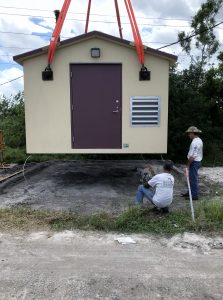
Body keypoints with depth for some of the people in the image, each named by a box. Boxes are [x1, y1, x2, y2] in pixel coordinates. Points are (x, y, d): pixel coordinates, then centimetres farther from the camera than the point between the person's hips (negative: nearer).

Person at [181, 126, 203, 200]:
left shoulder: (194, 142, -22)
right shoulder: (199, 140, 12)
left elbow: (192, 156, -25)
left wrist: (188, 165, -15)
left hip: (194, 162, -10)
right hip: (198, 161, 10)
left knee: (193, 179, -1)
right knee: (192, 178, 19)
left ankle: (194, 195, 7)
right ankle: (190, 192, 31)